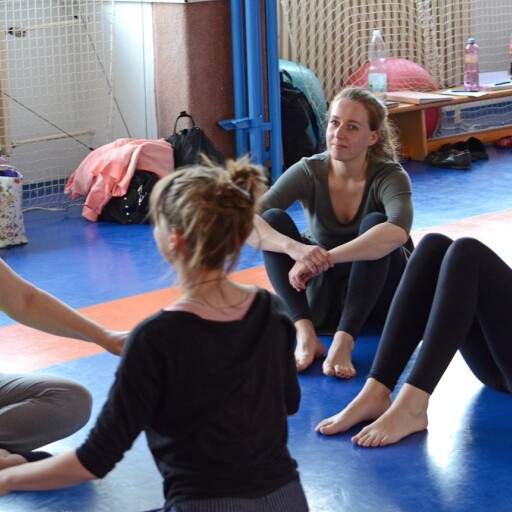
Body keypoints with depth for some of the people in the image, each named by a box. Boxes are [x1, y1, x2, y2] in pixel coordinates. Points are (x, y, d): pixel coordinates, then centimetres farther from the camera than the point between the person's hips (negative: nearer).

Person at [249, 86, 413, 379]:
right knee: (273, 220, -21)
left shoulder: (389, 176, -18)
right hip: (324, 296, 2)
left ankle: (344, 340, -38)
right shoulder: (309, 172, -13)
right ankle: (305, 333, -34)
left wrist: (326, 258, -48)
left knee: (374, 222, -31)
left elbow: (398, 232, -41)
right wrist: (295, 248, -46)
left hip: (376, 296, -2)